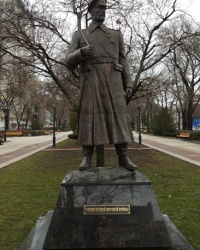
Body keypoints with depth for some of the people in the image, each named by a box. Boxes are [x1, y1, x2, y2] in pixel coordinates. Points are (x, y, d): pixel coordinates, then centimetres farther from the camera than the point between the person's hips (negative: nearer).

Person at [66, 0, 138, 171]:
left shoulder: (116, 34, 21)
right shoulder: (79, 35, 18)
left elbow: (123, 62, 17)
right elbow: (69, 64, 8)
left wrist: (128, 85, 4)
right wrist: (81, 52, -14)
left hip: (113, 82, 1)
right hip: (90, 83, -1)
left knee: (118, 118, -8)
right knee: (89, 118, -9)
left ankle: (123, 158, -4)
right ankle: (87, 158, -2)